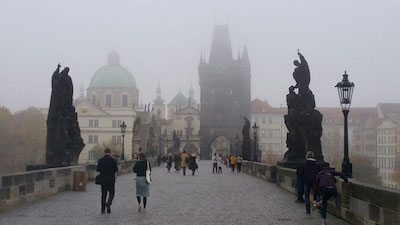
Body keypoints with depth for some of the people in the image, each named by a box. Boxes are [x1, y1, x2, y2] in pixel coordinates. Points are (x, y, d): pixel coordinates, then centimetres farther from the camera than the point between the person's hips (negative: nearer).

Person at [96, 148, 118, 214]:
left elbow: (98, 169, 0)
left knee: (103, 194, 11)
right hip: (111, 180, -2)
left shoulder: (100, 160, -2)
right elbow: (116, 170, -7)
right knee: (111, 193, 10)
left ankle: (103, 209, 8)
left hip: (103, 179, 2)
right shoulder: (113, 160, -8)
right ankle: (108, 203, -16)